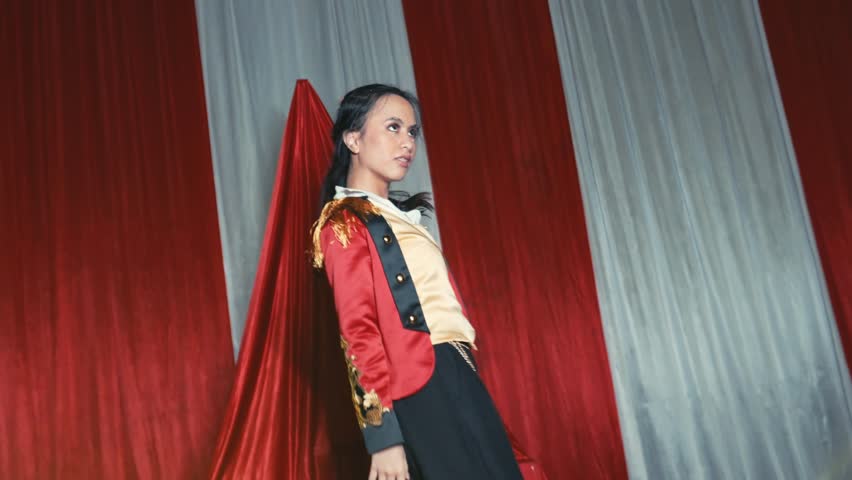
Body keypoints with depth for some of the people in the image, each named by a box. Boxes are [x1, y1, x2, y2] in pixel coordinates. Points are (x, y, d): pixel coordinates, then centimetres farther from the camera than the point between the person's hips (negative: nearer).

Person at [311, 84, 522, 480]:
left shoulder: (399, 216, 19)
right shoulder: (344, 222, -8)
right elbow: (359, 331, -16)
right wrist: (384, 434, -20)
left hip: (456, 380, 9)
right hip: (424, 395, -9)